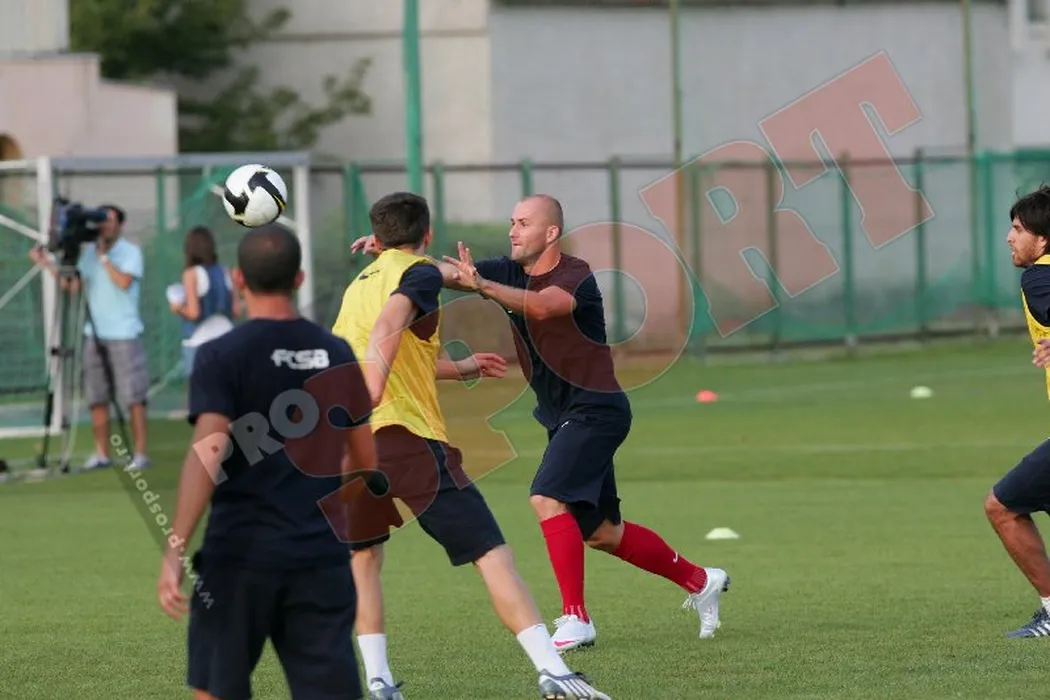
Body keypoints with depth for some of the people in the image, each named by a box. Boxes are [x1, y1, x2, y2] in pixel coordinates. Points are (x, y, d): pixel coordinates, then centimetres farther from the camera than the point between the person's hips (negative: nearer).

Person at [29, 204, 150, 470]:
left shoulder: (130, 252, -4)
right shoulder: (89, 252, 12)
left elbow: (124, 281, -20)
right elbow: (73, 286, 9)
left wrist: (104, 257, -13)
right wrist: (49, 264, 3)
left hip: (124, 335, -6)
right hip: (94, 335, 6)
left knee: (133, 397, -4)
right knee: (96, 398, 5)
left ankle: (140, 454, -3)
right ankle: (101, 453, 10)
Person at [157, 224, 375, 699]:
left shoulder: (222, 357, -6)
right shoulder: (335, 354, 7)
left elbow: (208, 453, -18)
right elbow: (365, 460, 16)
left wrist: (174, 552, -20)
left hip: (241, 552, -3)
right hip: (322, 555, 3)